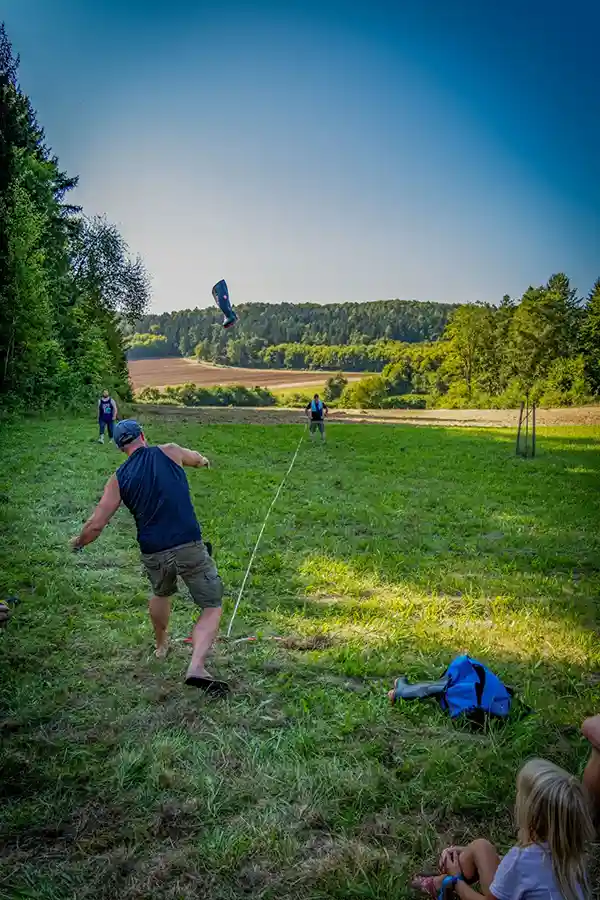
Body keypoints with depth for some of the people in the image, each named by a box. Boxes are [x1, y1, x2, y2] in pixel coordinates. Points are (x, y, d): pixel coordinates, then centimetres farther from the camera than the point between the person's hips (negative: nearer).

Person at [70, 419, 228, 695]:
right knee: (212, 608, 6)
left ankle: (161, 646, 54)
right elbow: (195, 458, 26)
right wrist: (203, 459, 50)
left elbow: (95, 525, 3)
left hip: (153, 554, 3)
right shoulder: (169, 452, 2)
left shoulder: (118, 479, 4)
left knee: (160, 594, 33)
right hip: (189, 548, -3)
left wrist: (78, 542, 24)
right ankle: (196, 667, -14)